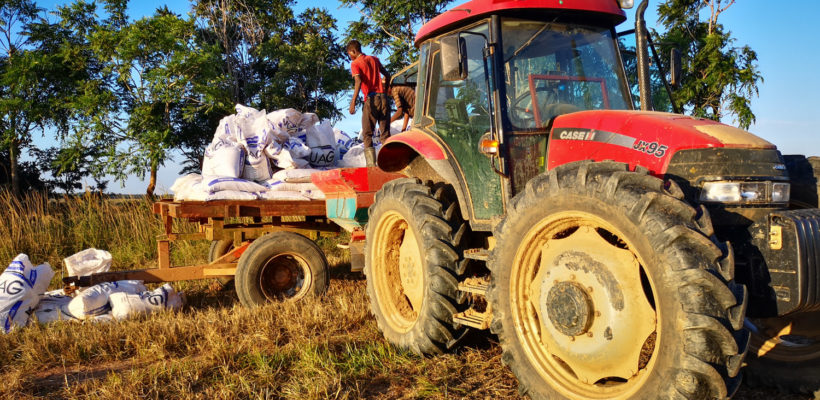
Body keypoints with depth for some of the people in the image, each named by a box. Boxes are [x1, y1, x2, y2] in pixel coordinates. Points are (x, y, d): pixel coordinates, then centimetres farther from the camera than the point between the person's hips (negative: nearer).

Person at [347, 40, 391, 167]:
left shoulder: (355, 64, 0)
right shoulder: (374, 59, 17)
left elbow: (358, 81, -16)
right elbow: (387, 75, 22)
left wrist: (353, 102, -20)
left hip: (370, 99, -5)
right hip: (383, 98, 5)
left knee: (367, 135, 2)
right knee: (385, 133, 7)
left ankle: (371, 165, -10)